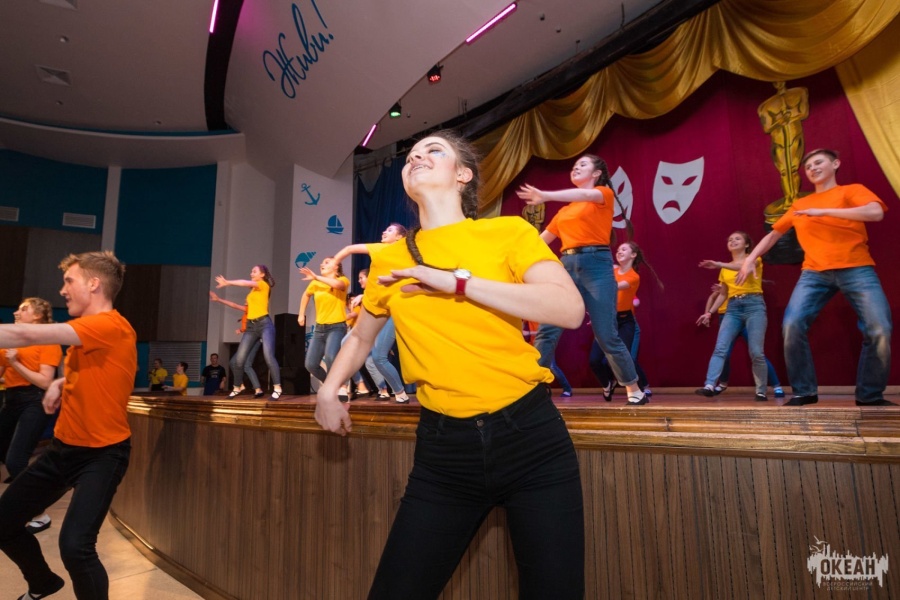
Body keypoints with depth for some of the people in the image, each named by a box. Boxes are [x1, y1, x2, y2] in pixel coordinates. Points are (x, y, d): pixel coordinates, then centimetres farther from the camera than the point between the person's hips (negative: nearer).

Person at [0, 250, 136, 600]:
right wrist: (59, 384, 1)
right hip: (63, 448, 9)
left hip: (102, 454, -9)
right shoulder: (84, 334, 9)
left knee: (74, 545, -22)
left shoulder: (111, 327, -22)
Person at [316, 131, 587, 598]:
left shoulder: (508, 231, -1)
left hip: (532, 436, -1)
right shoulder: (389, 260, 7)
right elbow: (361, 337, 23)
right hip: (443, 447, 2)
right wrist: (328, 390, 8)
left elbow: (570, 309, -16)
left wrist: (457, 281, -19)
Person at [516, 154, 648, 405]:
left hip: (596, 264, -5)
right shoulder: (565, 210, 21)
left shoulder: (604, 193, 7)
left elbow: (586, 195, -17)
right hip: (567, 266, 5)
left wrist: (546, 196, -32)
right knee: (547, 331, -6)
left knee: (606, 335, -5)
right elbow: (542, 239, 22)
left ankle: (635, 391, 12)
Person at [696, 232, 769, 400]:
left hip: (754, 305, -4)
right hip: (733, 309, 5)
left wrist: (719, 264, -30)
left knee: (756, 352, -9)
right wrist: (710, 312, 13)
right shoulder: (726, 269, 21)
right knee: (720, 348, -12)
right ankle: (709, 386, -21)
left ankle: (761, 391, 4)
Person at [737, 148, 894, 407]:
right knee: (792, 326, -18)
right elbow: (773, 234, 27)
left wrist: (824, 211, -12)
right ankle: (804, 391, -5)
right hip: (815, 272, 2)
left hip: (856, 269, -2)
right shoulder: (799, 205, 21)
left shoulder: (852, 190, 11)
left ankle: (870, 395, 3)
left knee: (880, 329, -15)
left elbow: (876, 213, -9)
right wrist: (750, 258, 16)